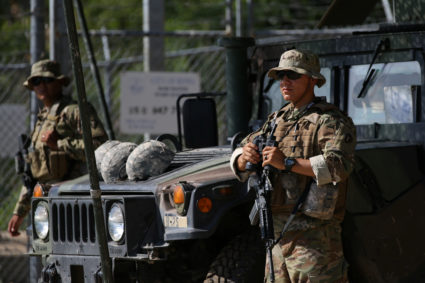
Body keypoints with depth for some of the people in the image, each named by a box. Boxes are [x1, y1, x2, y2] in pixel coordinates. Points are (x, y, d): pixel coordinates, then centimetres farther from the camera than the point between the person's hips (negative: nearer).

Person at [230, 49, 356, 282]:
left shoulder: (331, 121, -6)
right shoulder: (278, 119, 17)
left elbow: (340, 165, -24)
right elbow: (239, 166, 15)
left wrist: (287, 163, -27)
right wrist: (244, 157, -11)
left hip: (314, 234, -7)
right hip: (278, 230, 7)